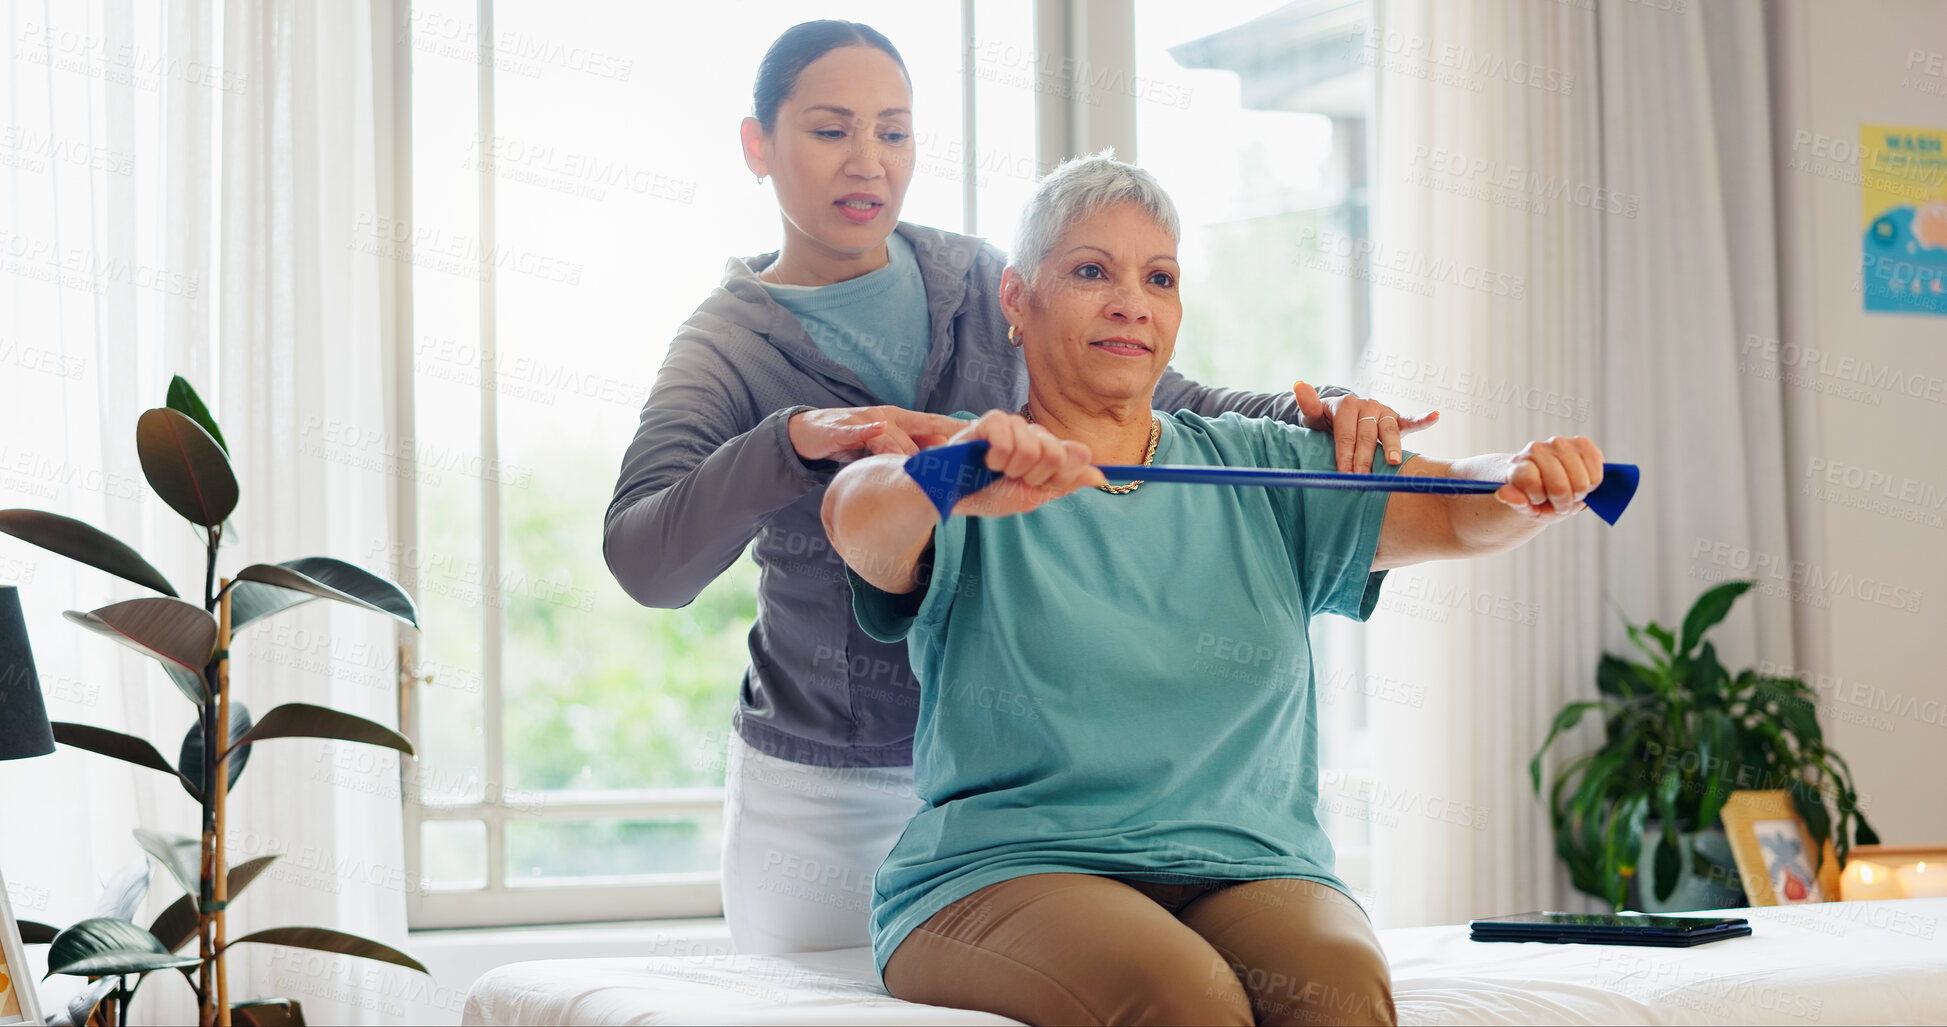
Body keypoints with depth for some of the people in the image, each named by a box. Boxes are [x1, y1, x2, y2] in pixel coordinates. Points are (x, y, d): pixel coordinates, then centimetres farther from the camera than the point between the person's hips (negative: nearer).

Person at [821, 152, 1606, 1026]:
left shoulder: (1259, 471, 18)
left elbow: (1456, 513, 9)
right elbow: (855, 522, -18)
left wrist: (1529, 486, -15)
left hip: (1246, 869, 3)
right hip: (1005, 872, -2)